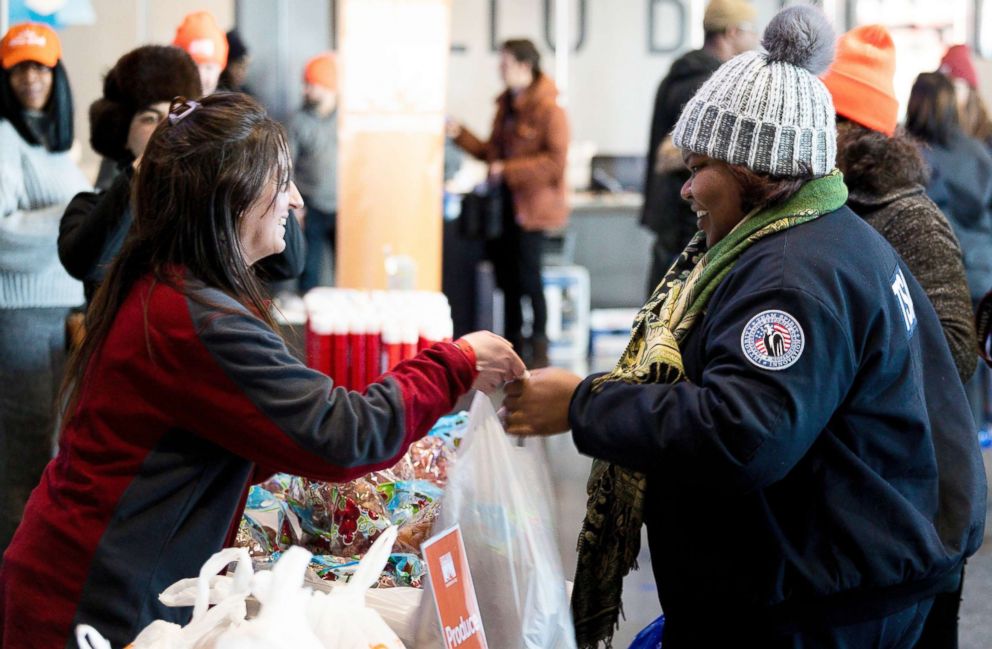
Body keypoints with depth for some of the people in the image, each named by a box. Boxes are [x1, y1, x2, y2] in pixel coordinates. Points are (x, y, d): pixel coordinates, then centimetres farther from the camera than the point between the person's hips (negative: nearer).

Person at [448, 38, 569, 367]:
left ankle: (539, 347, 7)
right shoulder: (506, 106, 14)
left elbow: (555, 161, -17)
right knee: (505, 271, 10)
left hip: (532, 204, -8)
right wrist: (460, 134, 10)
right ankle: (512, 343, 20)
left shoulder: (549, 110, -12)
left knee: (527, 274, -4)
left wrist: (508, 170, -19)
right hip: (505, 202, 8)